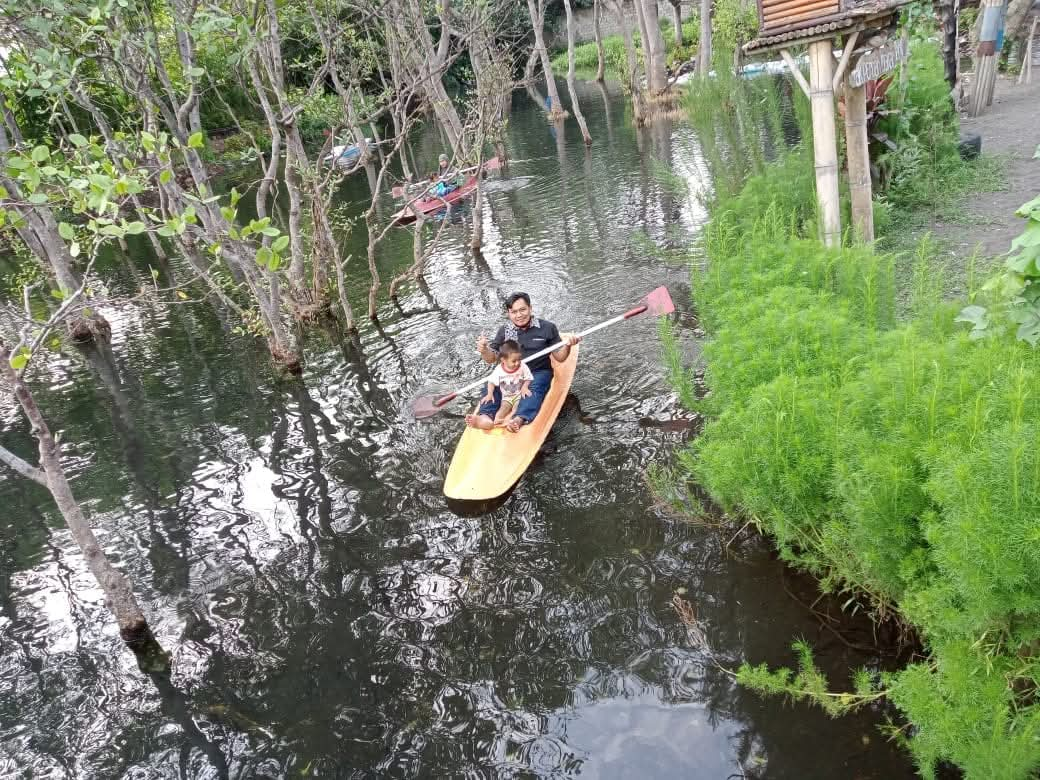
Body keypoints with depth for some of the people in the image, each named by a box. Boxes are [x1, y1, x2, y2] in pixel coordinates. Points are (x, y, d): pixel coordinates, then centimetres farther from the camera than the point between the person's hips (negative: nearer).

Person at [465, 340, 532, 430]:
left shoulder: (523, 367, -11)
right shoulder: (499, 370, -12)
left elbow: (528, 379, -2)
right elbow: (491, 382, -3)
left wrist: (524, 387, -20)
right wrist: (490, 394, -14)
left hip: (519, 394, 0)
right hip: (506, 396, 0)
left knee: (517, 406, -27)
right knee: (504, 407, -24)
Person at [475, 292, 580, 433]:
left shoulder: (547, 328, 0)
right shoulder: (504, 331, 9)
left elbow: (559, 358, 4)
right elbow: (491, 359, 8)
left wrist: (567, 345, -18)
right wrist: (484, 350, -15)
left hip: (538, 373, -3)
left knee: (534, 389, -34)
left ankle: (519, 419, -58)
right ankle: (485, 415, -46)